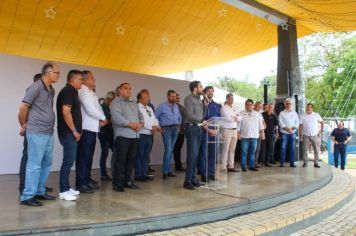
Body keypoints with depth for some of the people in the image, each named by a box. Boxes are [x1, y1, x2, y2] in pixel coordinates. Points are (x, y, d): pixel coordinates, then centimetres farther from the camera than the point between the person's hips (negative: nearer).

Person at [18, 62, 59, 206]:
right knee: (34, 165, -3)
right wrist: (24, 125, 3)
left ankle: (40, 192, 25)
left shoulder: (51, 90, 14)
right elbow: (23, 108, -9)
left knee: (46, 164, 13)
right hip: (37, 133, -8)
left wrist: (50, 124, 11)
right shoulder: (35, 87, -11)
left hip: (49, 133, 8)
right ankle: (27, 196, 6)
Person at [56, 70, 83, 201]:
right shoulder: (68, 91, -12)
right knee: (68, 161, -7)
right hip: (68, 133, -10)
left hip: (71, 133, 10)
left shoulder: (72, 92, 18)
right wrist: (74, 131, -18)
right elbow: (65, 112, -21)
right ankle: (63, 191, -1)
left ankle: (66, 187, 20)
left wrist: (77, 130, 18)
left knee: (70, 160, 13)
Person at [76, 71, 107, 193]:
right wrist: (103, 118, -7)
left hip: (92, 128, 10)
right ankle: (81, 183, -4)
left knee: (89, 155, 15)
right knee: (83, 156, -8)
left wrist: (100, 119, -2)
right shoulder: (83, 91, -11)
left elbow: (96, 107, 17)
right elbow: (90, 109, -20)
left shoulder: (91, 93, 20)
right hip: (86, 128, -10)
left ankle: (87, 179, 25)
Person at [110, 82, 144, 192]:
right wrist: (130, 124, -17)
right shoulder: (116, 102, -1)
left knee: (131, 159, 10)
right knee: (120, 160, -5)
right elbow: (116, 117, -15)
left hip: (135, 136, 7)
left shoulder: (134, 104, 25)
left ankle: (127, 181, 20)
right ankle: (117, 184, 0)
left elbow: (141, 116, 18)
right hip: (122, 136, -7)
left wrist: (140, 124, -4)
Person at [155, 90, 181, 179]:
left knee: (170, 150, 9)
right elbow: (155, 117, -5)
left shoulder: (176, 106, 14)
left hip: (175, 129, 5)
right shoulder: (162, 106, -3)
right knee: (168, 150, -13)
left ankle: (168, 170, 16)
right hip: (166, 129, -5)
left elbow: (179, 117, 27)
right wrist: (160, 127, -5)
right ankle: (165, 172, -6)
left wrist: (178, 125, 17)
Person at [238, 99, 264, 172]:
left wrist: (262, 133, 7)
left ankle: (251, 166, 16)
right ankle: (243, 166, 7)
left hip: (254, 136, 3)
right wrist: (238, 133, -5)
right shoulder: (241, 114, 3)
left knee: (252, 152, 8)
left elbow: (260, 124, 14)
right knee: (244, 152, 0)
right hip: (244, 136, -3)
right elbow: (238, 124, 1)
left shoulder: (257, 114, 13)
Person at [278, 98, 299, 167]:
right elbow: (280, 123, -5)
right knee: (283, 148, -3)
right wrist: (287, 128, -15)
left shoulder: (294, 113, 12)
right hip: (284, 133, -3)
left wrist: (293, 128, -9)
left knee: (292, 148, 3)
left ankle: (292, 162, 10)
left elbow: (297, 122, 8)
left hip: (293, 133, 3)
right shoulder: (282, 113, 3)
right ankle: (282, 162, 3)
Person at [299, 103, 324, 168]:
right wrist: (300, 135, -2)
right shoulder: (303, 116, 2)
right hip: (306, 135, -1)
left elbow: (322, 122, 14)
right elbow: (300, 126, 2)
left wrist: (321, 130, 6)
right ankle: (305, 163, 8)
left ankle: (316, 163, 11)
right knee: (305, 150, 1)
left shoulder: (316, 115, 4)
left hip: (315, 135, 1)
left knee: (316, 150, 2)